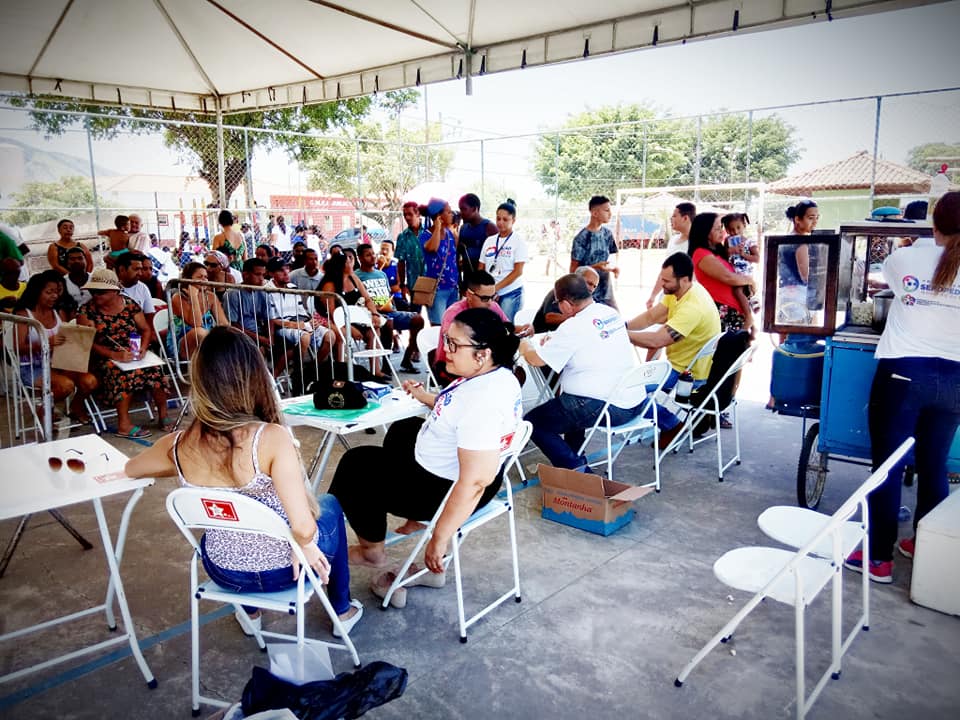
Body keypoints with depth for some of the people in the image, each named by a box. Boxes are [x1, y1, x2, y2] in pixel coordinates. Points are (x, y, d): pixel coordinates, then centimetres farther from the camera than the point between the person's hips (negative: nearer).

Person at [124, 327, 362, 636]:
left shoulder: (179, 445, -15)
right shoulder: (271, 438, -30)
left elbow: (130, 468, 9)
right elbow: (303, 527, -33)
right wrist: (305, 546, -11)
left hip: (224, 572, 4)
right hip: (280, 569, -3)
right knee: (329, 505, 27)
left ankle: (250, 611, 51)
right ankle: (342, 610, 41)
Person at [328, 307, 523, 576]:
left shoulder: (482, 402, -36)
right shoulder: (497, 374, -5)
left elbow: (474, 482, -35)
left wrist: (439, 539, -28)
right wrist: (426, 398, 21)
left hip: (449, 490, -10)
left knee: (354, 464, 8)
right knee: (401, 430, 33)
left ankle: (372, 551, 24)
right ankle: (417, 517, 37)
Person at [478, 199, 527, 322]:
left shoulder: (519, 241, -1)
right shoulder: (489, 241, 11)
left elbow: (518, 272, -8)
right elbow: (481, 269, 13)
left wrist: (496, 288, -14)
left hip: (511, 294, -4)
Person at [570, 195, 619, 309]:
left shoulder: (607, 233, 5)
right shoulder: (582, 238, -13)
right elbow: (573, 270, -11)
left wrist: (613, 268, -6)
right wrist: (596, 267, -23)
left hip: (607, 294, 6)